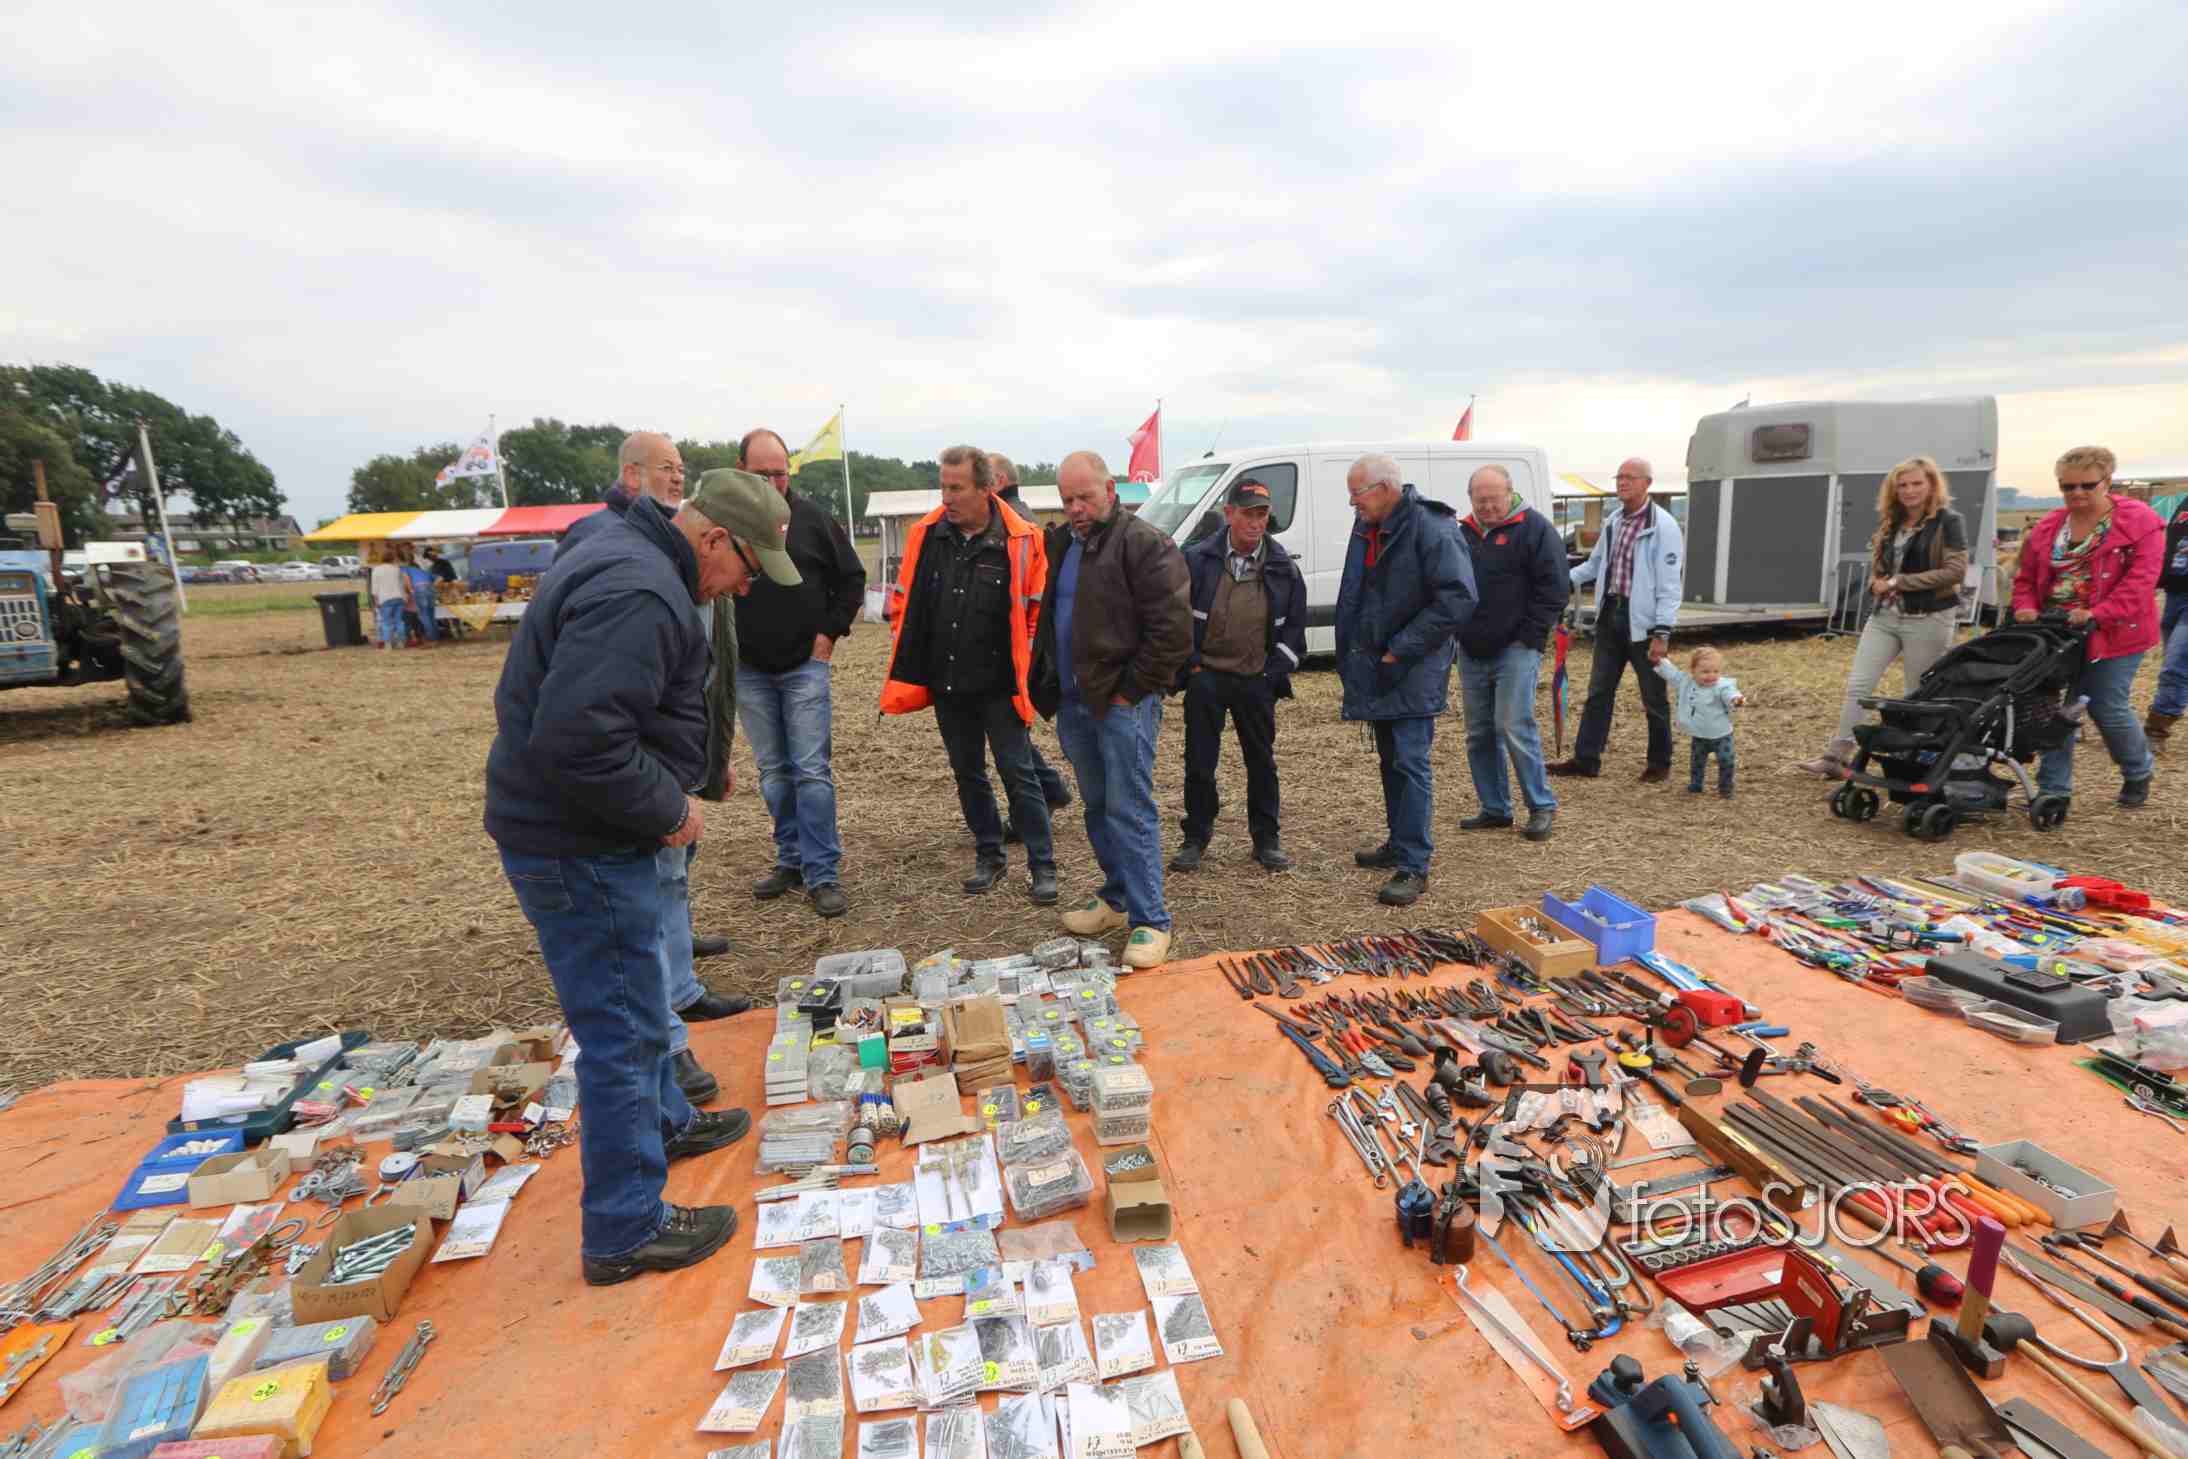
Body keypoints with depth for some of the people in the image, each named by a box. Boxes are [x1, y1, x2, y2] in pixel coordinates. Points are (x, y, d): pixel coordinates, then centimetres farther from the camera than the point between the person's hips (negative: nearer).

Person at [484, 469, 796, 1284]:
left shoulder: (629, 555, 10)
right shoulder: (639, 594, -25)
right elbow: (577, 739, -33)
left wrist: (672, 796, 8)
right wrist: (667, 809, -18)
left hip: (573, 828, 11)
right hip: (576, 846, -11)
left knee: (636, 998, 26)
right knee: (621, 1028, 1)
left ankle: (665, 1123, 47)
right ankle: (625, 1232, 16)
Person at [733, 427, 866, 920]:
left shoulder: (814, 518, -1)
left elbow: (852, 578, 6)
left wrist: (831, 631, -2)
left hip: (805, 666, -2)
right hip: (748, 670, 2)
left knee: (812, 770, -6)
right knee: (774, 772, 10)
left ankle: (823, 874, -1)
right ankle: (792, 860, 23)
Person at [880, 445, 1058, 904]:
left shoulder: (1020, 541, -10)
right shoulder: (925, 536, 1)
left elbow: (1037, 610, -2)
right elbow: (902, 600, 11)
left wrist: (1024, 667, -4)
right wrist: (913, 657, 6)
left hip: (999, 685, -4)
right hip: (945, 683, 5)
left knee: (1018, 773, 0)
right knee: (968, 774, 15)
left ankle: (1042, 866, 11)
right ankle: (989, 857, 30)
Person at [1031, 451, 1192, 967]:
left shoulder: (1143, 545, -9)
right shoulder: (1061, 543, 15)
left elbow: (1172, 629, -15)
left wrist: (1131, 689, -14)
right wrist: (1047, 683, 14)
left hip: (1122, 702, -8)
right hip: (1072, 701, 8)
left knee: (1129, 810, -7)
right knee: (1097, 808, 15)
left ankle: (1150, 921, 0)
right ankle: (1117, 897, 29)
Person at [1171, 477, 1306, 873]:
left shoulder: (1283, 567, 0)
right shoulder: (1198, 559, -7)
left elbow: (1295, 624, 8)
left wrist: (1276, 670, -1)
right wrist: (1190, 663, -4)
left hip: (1256, 681, 2)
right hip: (1206, 677, -1)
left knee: (1262, 761, 10)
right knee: (1199, 762, 4)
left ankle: (1267, 839, 25)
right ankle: (1195, 839, 20)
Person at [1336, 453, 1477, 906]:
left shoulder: (1431, 529, -17)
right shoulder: (1367, 528, 9)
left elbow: (1458, 599, -22)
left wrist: (1401, 647, -20)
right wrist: (1354, 654, 11)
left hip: (1413, 669, -8)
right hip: (1376, 666, 9)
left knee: (1410, 762, -9)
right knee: (1390, 759, 17)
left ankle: (1413, 865, -5)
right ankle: (1399, 844, 30)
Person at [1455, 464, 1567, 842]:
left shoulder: (1534, 528, -4)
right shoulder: (1462, 533, 13)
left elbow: (1555, 587, -8)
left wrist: (1530, 637, -12)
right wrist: (1456, 630, 8)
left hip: (1515, 650, -6)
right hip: (1471, 652, 6)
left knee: (1515, 728, -11)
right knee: (1479, 734, 8)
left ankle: (1542, 807, 4)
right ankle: (1495, 810, 18)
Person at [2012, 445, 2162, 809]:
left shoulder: (2139, 521, -6)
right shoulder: (2047, 528, 8)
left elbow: (2141, 579, -15)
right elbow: (2026, 577, 13)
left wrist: (2099, 615, -26)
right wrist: (2025, 608, -6)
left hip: (2113, 634, -4)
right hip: (2055, 632, 4)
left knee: (2108, 709, 0)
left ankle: (2138, 772, 29)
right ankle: (2053, 789, 9)